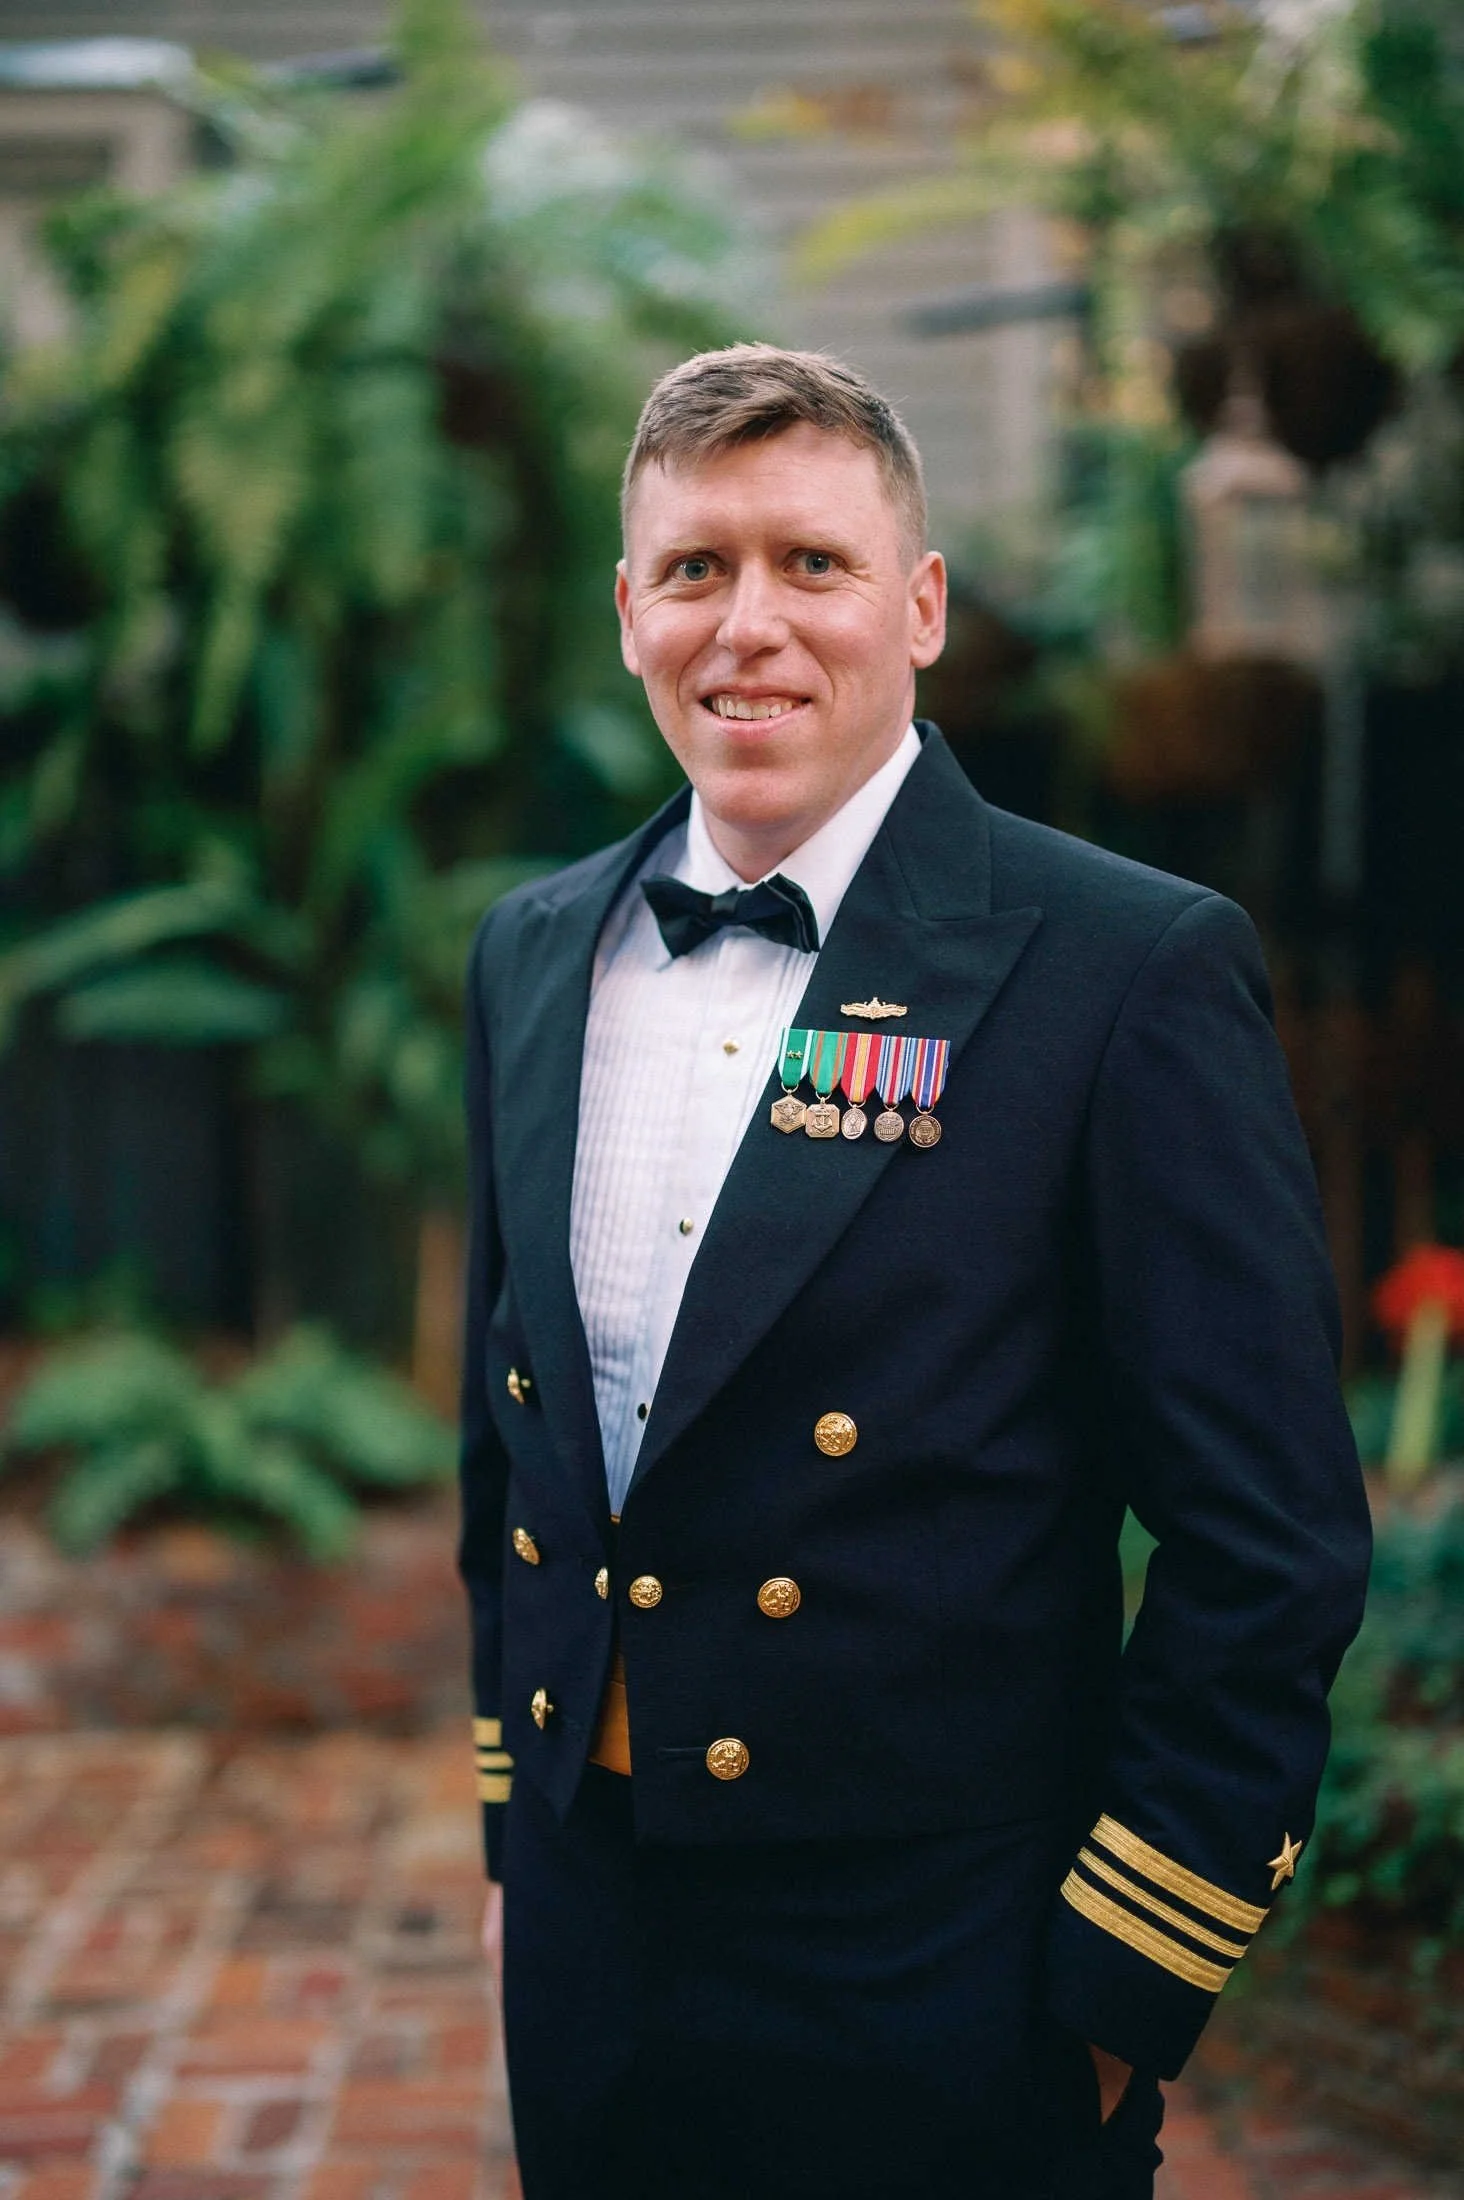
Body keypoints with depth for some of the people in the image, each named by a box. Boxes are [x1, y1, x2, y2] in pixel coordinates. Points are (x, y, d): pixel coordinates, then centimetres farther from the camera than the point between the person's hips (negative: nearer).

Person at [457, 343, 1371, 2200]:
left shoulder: (1138, 970, -13)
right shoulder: (532, 956, 5)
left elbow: (1269, 1550, -13)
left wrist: (1120, 1993, -11)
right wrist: (516, 1830, 15)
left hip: (938, 1995, -5)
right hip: (588, 1950, 5)